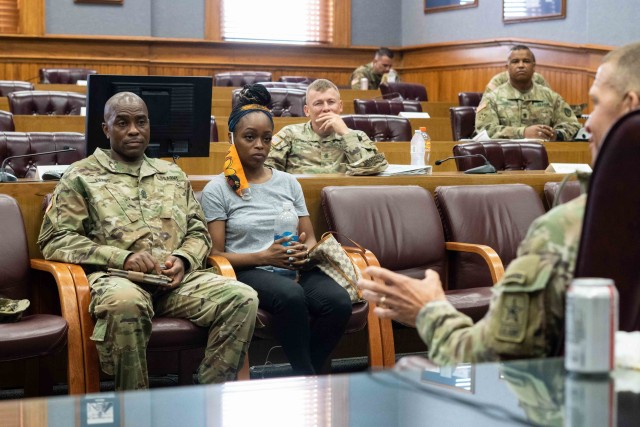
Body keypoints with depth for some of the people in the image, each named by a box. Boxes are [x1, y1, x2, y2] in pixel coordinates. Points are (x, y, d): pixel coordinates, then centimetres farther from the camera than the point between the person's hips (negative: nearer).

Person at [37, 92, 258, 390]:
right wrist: (122, 257, -12)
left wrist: (184, 259, -2)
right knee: (126, 302, -42)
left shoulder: (173, 175, 24)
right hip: (116, 278, -4)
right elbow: (54, 240, 1)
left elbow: (198, 231, 24)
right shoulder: (81, 176, 10)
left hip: (176, 278, 4)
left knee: (242, 298, -23)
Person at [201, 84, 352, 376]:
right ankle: (307, 378, -19)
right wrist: (263, 257, -17)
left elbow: (310, 238, 18)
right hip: (248, 272, -4)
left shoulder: (288, 183, 18)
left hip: (295, 270, 4)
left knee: (338, 301, -28)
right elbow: (215, 254, -2)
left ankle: (303, 380, -11)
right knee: (291, 296, -38)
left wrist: (306, 252, -8)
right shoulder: (217, 190, 4)